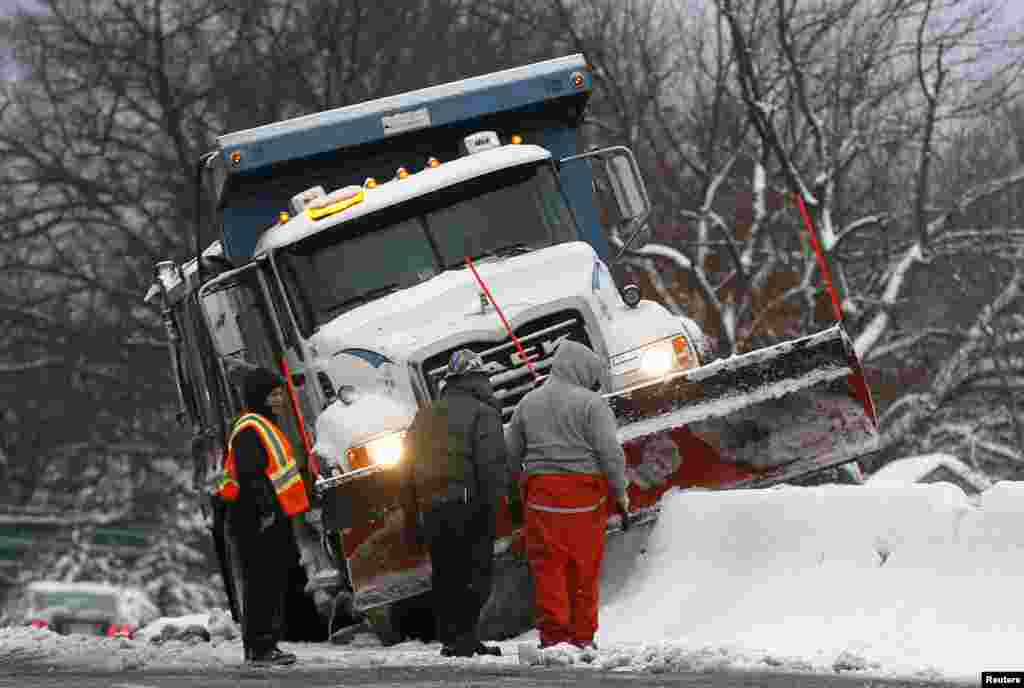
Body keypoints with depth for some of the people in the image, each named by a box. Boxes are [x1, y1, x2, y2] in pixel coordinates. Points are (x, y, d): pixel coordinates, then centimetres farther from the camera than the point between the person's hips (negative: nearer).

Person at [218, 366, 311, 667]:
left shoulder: (267, 426, 21)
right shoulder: (249, 430, -13)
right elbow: (249, 475, -22)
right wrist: (265, 509, -26)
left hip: (273, 517, 11)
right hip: (257, 518, -11)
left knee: (276, 582, 14)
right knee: (261, 582, -10)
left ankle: (267, 645, 19)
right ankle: (258, 649, -10)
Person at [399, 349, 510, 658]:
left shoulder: (424, 416, 19)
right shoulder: (482, 414, -4)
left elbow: (407, 470, 21)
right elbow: (493, 465, -15)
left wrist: (411, 521, 24)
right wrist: (494, 507, -15)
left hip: (431, 512, 6)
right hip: (469, 511, -6)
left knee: (445, 577, 13)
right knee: (475, 574, -4)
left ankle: (451, 639, 13)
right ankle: (464, 638, -12)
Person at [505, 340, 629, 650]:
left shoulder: (528, 402, 10)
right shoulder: (591, 403, -6)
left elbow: (510, 453, 14)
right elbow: (610, 452, -11)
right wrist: (621, 494, -2)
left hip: (541, 491, 3)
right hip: (585, 493, -3)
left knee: (548, 566, 4)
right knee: (584, 569, 7)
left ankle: (552, 632, -6)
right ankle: (582, 636, 11)